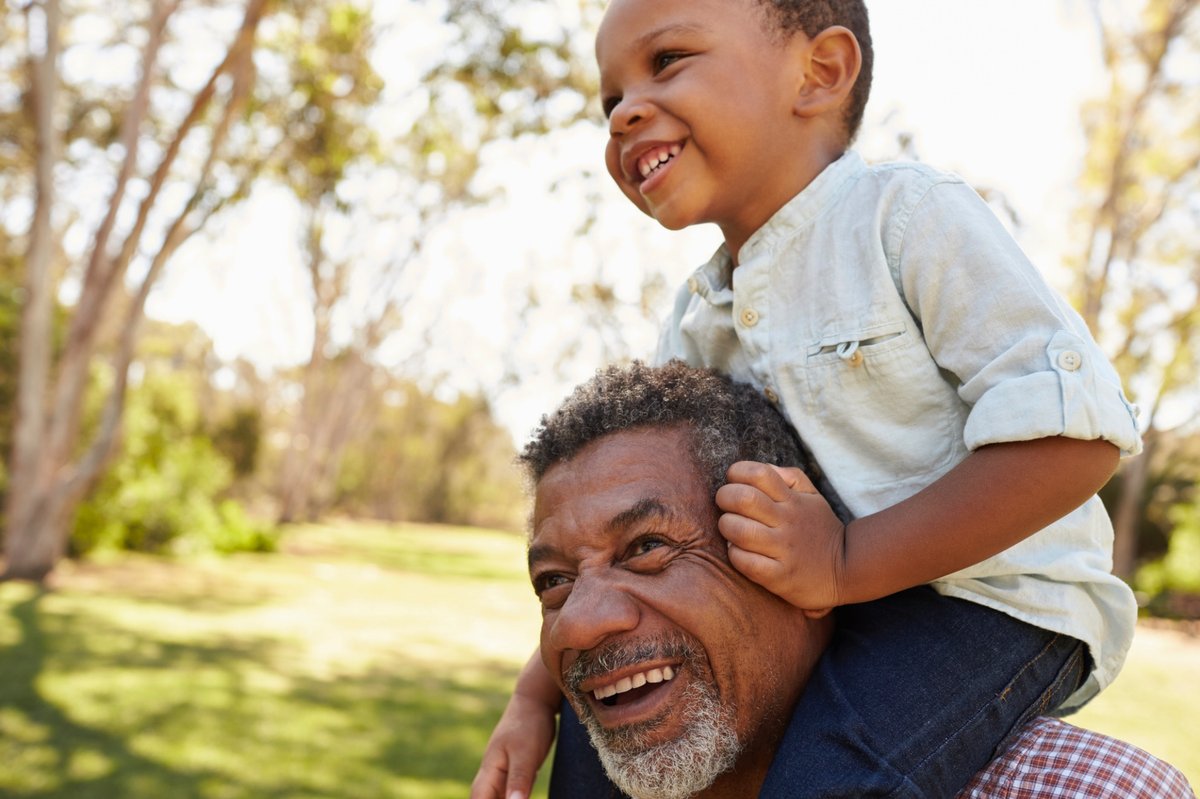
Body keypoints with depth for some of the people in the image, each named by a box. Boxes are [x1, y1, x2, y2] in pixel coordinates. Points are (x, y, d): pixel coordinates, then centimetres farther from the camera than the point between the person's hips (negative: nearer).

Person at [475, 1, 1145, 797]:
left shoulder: (906, 217, -17)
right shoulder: (697, 322, 6)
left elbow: (1073, 429, -24)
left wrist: (846, 563, -26)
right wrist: (538, 694, -2)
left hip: (989, 595, -7)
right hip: (834, 607, 7)